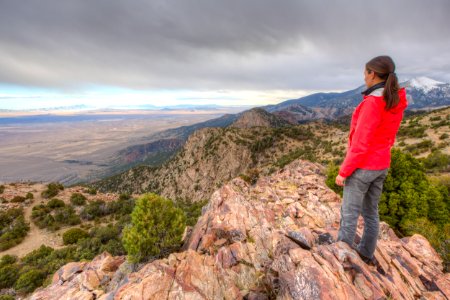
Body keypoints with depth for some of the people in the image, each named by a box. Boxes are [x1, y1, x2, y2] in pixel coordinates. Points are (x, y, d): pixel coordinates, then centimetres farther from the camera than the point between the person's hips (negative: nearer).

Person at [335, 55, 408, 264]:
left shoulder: (372, 103, -22)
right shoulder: (396, 102, 5)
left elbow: (360, 144, -23)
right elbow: (389, 137, 12)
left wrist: (343, 171, -16)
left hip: (362, 166, -8)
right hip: (381, 165, 9)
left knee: (349, 213, 5)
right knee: (370, 211, 20)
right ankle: (366, 253, 36)